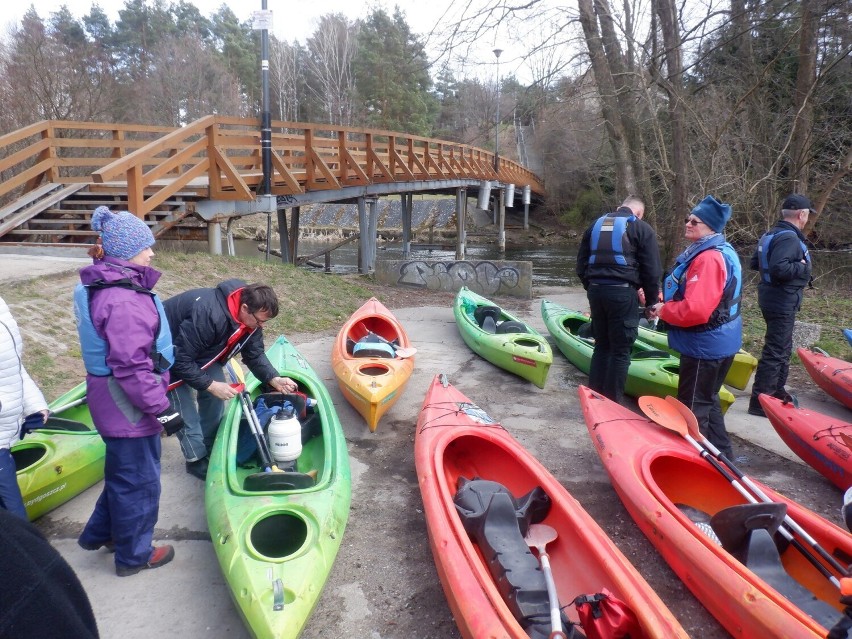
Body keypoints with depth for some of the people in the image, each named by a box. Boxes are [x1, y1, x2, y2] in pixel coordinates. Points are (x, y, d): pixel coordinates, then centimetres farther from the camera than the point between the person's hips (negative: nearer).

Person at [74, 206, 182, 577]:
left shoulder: (103, 286, 6)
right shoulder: (123, 301, -27)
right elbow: (132, 368, -28)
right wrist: (161, 409, -22)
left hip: (112, 399, 10)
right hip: (128, 405, -10)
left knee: (122, 470, 27)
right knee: (139, 479, 7)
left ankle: (100, 533, 45)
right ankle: (134, 556, 26)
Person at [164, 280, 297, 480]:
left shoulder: (250, 318, -16)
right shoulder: (208, 315, -42)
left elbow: (255, 354, -6)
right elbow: (180, 360, -35)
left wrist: (274, 379, -20)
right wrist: (210, 385, -31)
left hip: (201, 351, 8)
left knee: (214, 398, 7)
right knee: (185, 407, -5)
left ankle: (211, 449, 23)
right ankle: (197, 460, 11)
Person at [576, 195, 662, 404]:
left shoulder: (596, 224, 17)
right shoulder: (642, 228, 2)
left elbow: (581, 264, 17)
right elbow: (651, 271, -2)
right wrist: (652, 300, 7)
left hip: (596, 290, 6)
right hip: (622, 293, -5)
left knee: (602, 345, 17)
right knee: (621, 350, 2)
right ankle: (613, 403, 7)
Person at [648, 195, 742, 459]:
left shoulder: (708, 259, -24)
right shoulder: (721, 251, 11)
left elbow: (695, 310, -32)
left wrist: (663, 310, -15)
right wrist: (667, 303, 6)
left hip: (705, 347, -11)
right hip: (720, 342, 11)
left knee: (693, 407, 2)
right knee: (707, 400, 22)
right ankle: (721, 455, 35)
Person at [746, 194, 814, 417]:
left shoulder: (771, 234, 11)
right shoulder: (789, 238, -19)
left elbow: (755, 263, 15)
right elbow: (780, 268, -32)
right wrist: (803, 267, -16)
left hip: (771, 299, 11)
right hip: (783, 303, -11)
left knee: (782, 349, 22)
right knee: (775, 352, -6)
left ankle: (777, 392, 34)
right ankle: (759, 402, -3)